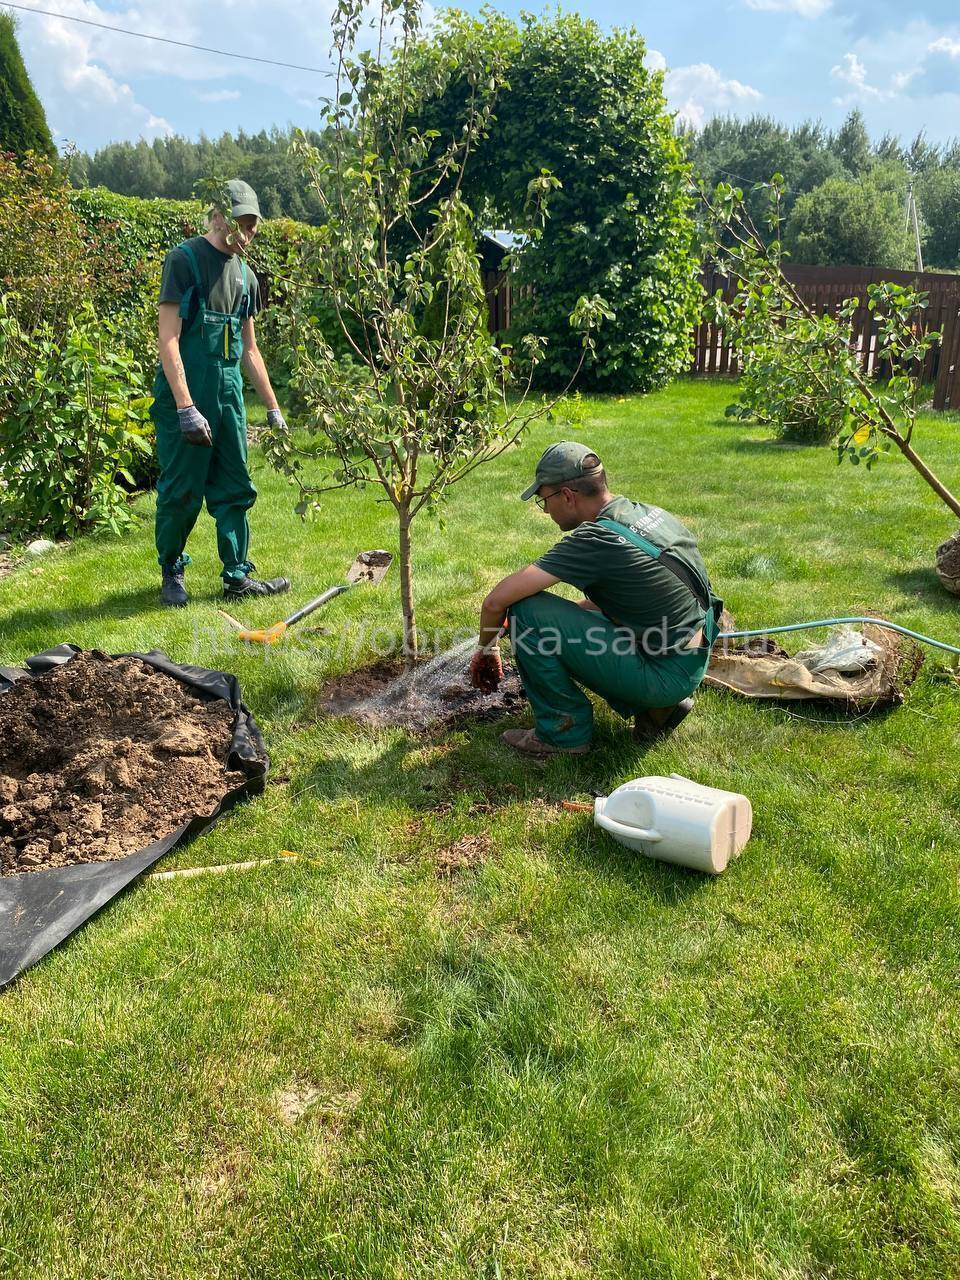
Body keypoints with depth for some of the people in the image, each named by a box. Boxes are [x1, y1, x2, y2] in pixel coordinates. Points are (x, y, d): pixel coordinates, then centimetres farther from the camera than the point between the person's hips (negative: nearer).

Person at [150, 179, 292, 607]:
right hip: (186, 393, -6)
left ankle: (238, 577, 14)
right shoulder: (184, 259, -5)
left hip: (229, 394, 7)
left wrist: (273, 408, 19)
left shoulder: (244, 275, 15)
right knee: (181, 491, -1)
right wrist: (186, 407, -21)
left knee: (235, 490, 7)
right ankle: (171, 573, 17)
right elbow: (168, 339, -12)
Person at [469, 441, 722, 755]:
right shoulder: (649, 513, 6)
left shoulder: (595, 540, -19)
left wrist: (486, 648, 1)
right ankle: (653, 708, 15)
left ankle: (563, 730, 2)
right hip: (695, 666, 9)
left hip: (665, 677, -9)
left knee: (526, 610, -11)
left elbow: (497, 600, -17)